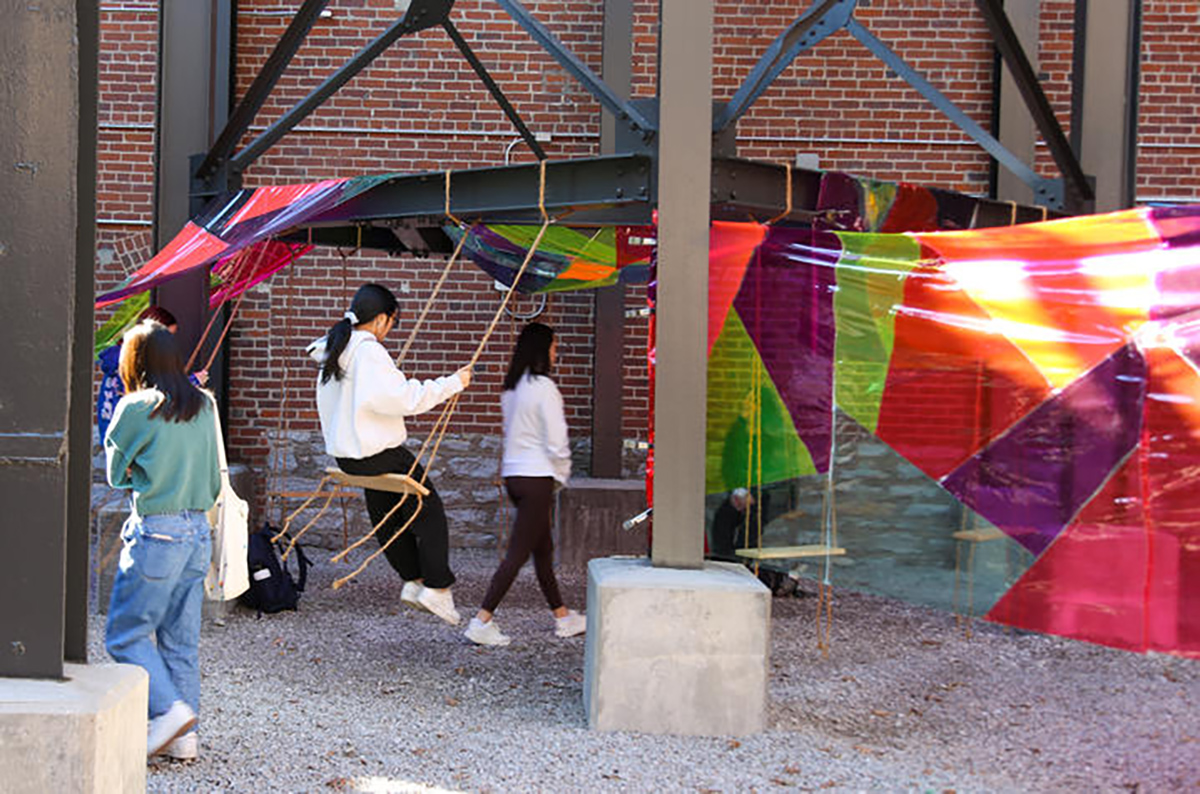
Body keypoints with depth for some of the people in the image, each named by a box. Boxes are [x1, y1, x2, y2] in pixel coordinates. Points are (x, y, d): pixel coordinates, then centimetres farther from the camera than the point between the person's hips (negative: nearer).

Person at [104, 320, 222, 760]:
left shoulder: (136, 408, -10)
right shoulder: (203, 406, 7)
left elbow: (115, 473, 2)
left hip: (156, 532, -6)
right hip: (198, 532, 6)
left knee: (125, 634, 4)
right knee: (181, 639, 11)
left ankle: (171, 709, -10)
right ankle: (184, 734, 12)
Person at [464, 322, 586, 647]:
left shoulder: (511, 388, 10)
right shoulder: (544, 387, -14)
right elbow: (556, 440, -15)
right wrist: (561, 475, 3)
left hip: (513, 474, 9)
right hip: (537, 477, -9)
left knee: (543, 548, 17)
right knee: (518, 553, -6)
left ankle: (563, 617, 27)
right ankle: (482, 621, -8)